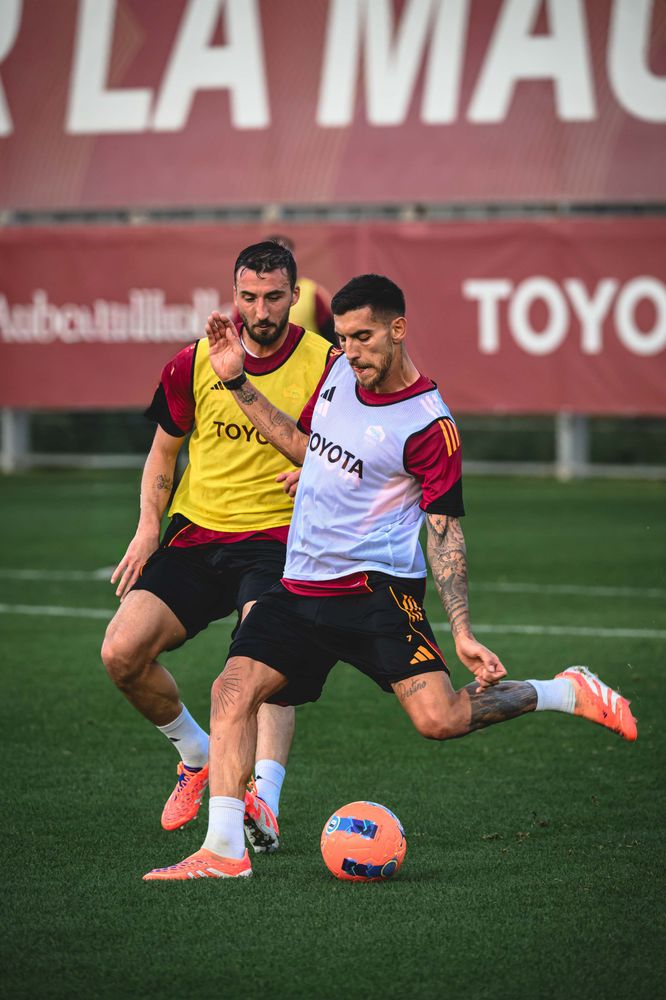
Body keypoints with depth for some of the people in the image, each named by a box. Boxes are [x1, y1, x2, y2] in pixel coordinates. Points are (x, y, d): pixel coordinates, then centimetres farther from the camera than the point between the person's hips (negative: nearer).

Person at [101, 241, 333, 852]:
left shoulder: (324, 365, -5)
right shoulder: (196, 363, 3)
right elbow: (164, 449, 17)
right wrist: (149, 525, 3)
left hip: (277, 540, -4)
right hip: (197, 533, 4)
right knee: (122, 653, -11)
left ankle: (264, 803, -40)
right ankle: (197, 756, 14)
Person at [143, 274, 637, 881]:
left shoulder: (428, 425, -12)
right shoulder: (340, 372, 8)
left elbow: (445, 532, -10)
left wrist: (462, 631, -17)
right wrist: (238, 383, 18)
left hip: (377, 590, -6)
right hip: (301, 587, 6)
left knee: (439, 719, -19)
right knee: (233, 689, -13)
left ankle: (567, 693, 5)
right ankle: (224, 850, -15)